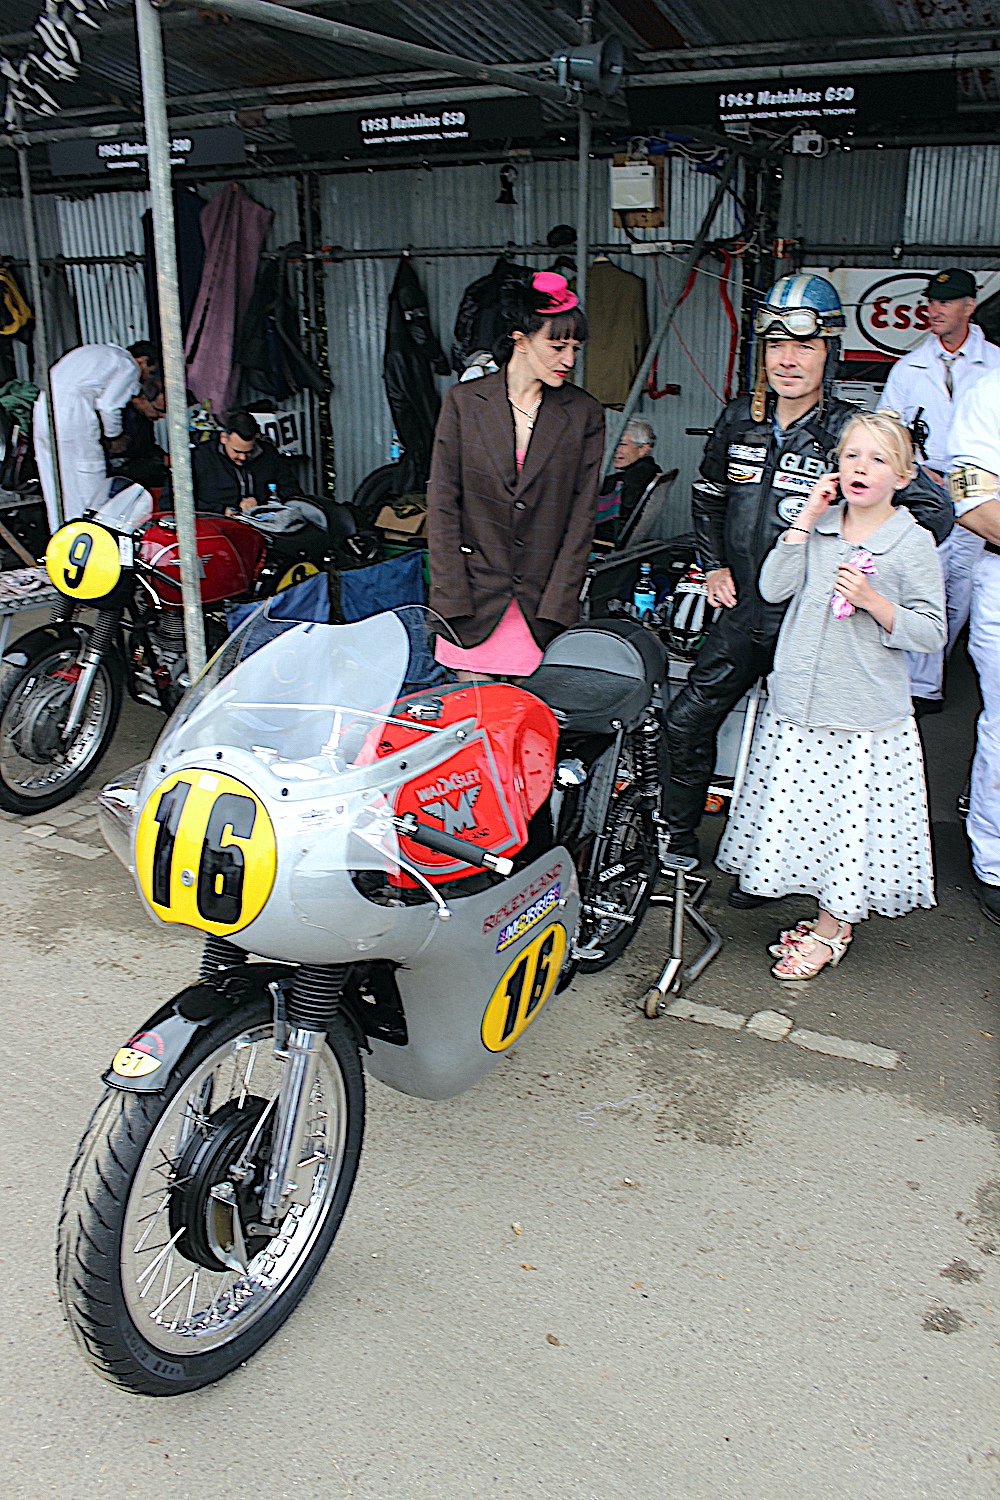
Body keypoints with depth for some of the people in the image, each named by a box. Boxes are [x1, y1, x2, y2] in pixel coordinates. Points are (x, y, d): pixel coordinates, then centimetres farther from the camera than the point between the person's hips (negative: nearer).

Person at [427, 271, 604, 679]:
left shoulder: (585, 414, 3)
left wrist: (555, 609, -6)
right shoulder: (464, 402, 2)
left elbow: (581, 517, 1)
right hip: (474, 601, 0)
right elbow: (443, 506, 0)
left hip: (543, 602, 1)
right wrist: (451, 599, -7)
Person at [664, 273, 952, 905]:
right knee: (688, 720, 8)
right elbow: (709, 494, 21)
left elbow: (935, 507, -14)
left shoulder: (847, 432, -13)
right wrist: (714, 566, 11)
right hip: (744, 609, 5)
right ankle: (679, 841, 28)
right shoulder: (740, 419, 3)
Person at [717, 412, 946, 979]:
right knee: (800, 810, 9)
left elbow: (931, 633, -5)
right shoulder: (820, 525, 6)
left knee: (854, 817, 4)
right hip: (798, 702, 4)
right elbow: (774, 588, -4)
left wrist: (872, 601, -19)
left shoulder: (914, 543, -5)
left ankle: (831, 927, 21)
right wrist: (807, 519, -7)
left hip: (867, 714, -3)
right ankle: (829, 919, 27)